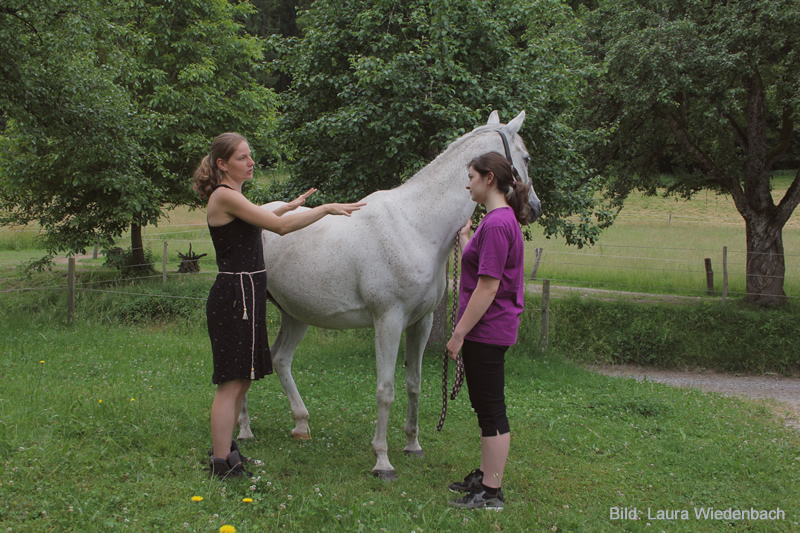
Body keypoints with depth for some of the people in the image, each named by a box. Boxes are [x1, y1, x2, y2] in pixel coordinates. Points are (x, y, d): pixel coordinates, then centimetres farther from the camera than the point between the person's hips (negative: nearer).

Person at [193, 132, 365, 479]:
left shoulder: (232, 196, 15)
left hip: (246, 295, 10)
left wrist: (291, 205, 36)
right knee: (231, 382, -6)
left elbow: (257, 222, 36)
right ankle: (221, 464, 0)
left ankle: (223, 448, 28)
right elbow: (280, 226, -20)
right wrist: (326, 209, -14)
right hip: (234, 296, -10)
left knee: (241, 379, 17)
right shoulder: (225, 196, -16)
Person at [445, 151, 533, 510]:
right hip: (489, 330, 10)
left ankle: (492, 493, 6)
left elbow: (487, 286, -23)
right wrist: (464, 236, 25)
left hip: (486, 330, -10)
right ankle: (484, 476, 30)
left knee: (491, 409, -2)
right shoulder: (501, 219, 13)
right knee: (484, 407, 18)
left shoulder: (497, 224, -19)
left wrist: (459, 334, -20)